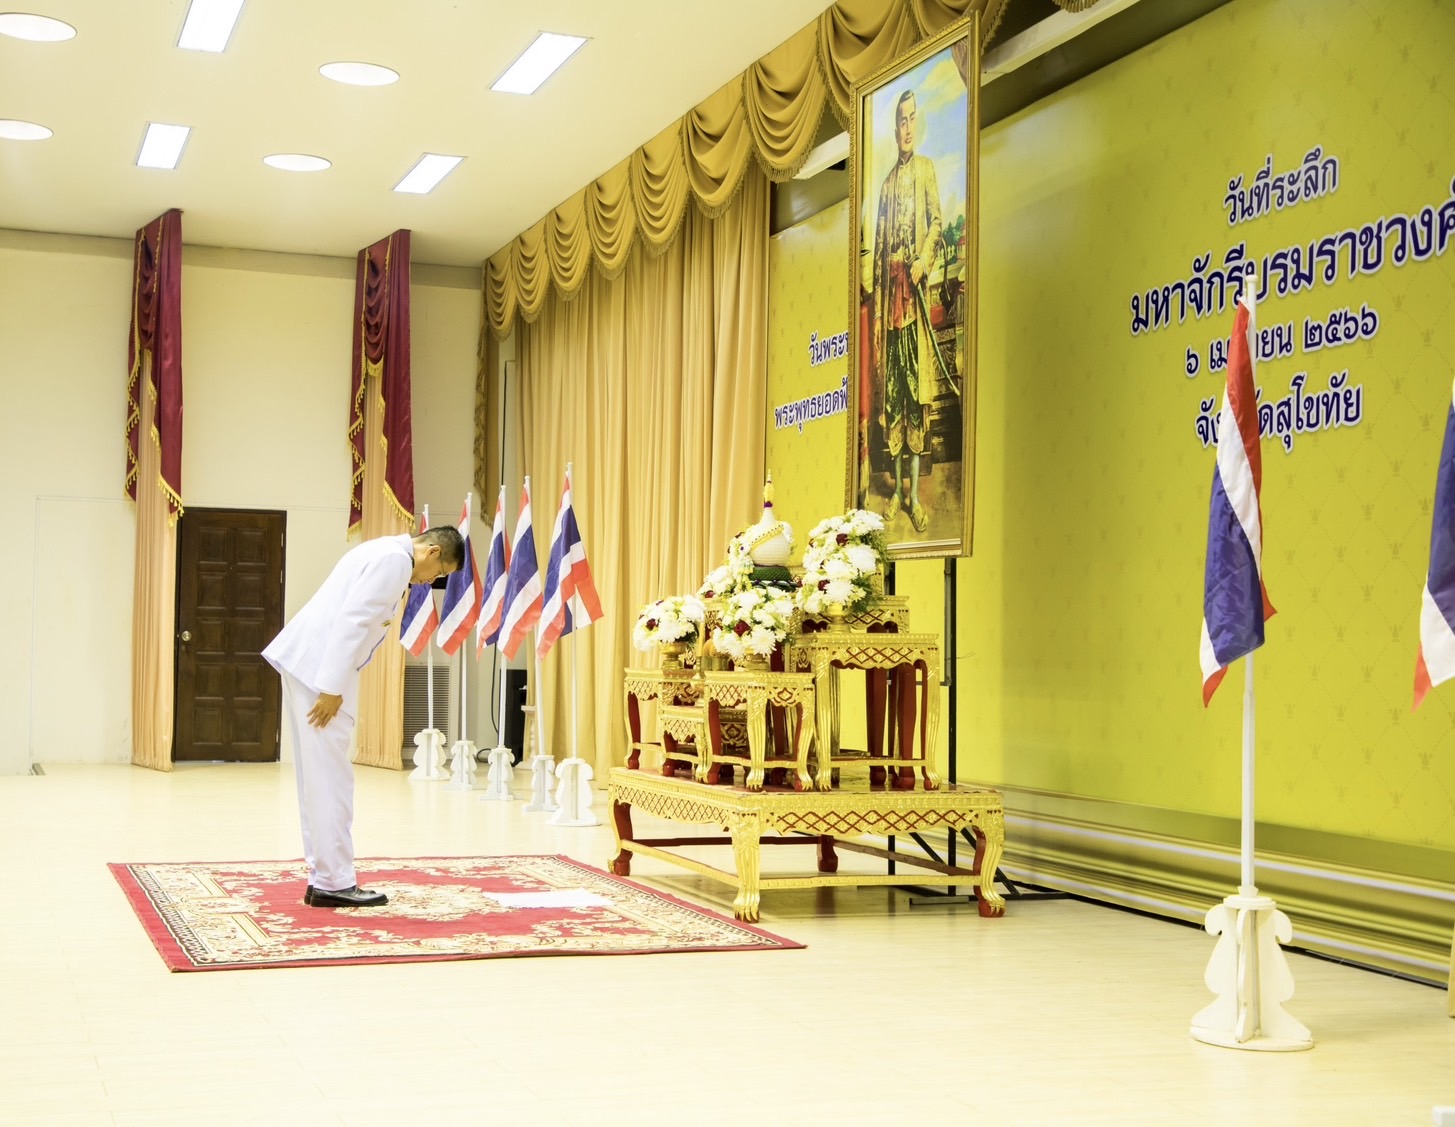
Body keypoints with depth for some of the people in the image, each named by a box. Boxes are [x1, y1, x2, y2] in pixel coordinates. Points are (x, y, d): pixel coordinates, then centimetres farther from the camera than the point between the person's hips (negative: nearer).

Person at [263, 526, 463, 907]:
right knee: (331, 779, -6)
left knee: (319, 777, 11)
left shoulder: (384, 552, 21)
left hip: (307, 660, 10)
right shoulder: (395, 558, -11)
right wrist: (332, 688, -21)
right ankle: (334, 883, -2)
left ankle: (324, 878, 14)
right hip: (318, 665, -10)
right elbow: (352, 620, -20)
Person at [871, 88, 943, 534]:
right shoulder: (886, 184, 19)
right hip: (889, 288, 5)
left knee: (916, 386, -8)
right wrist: (877, 309, 11)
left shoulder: (926, 169, 6)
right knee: (892, 388, 5)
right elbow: (878, 249, 17)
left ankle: (915, 493, -8)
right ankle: (897, 487, 10)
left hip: (913, 285, -5)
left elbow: (937, 222, -3)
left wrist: (924, 260, -22)